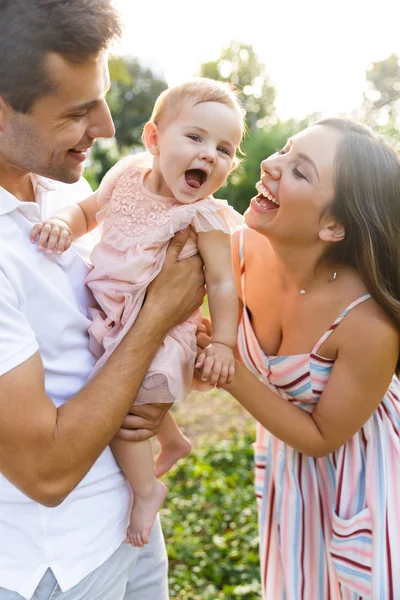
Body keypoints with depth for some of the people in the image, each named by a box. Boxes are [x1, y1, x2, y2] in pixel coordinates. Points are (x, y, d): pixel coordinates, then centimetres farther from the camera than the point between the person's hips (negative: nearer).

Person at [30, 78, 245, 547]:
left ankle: (145, 488, 13)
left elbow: (222, 281, -14)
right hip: (110, 316, 7)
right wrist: (63, 223, -13)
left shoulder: (205, 215, -18)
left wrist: (222, 342, -18)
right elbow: (89, 211, 8)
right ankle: (173, 441, 54)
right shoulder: (128, 175, -5)